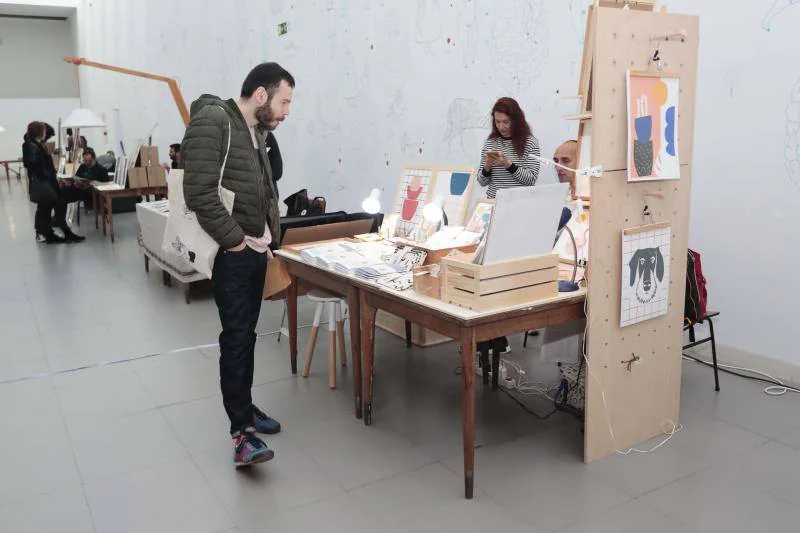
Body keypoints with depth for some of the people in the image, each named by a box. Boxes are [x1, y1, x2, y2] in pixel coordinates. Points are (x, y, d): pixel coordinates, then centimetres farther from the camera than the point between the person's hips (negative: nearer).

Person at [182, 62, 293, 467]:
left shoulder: (255, 133, 15)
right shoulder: (212, 122, -14)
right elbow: (199, 192, -23)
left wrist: (270, 238, 12)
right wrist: (234, 239, -18)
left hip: (256, 252, 9)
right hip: (231, 255, -9)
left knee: (247, 335, 15)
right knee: (236, 338, -6)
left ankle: (244, 406, 28)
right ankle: (241, 432, 0)